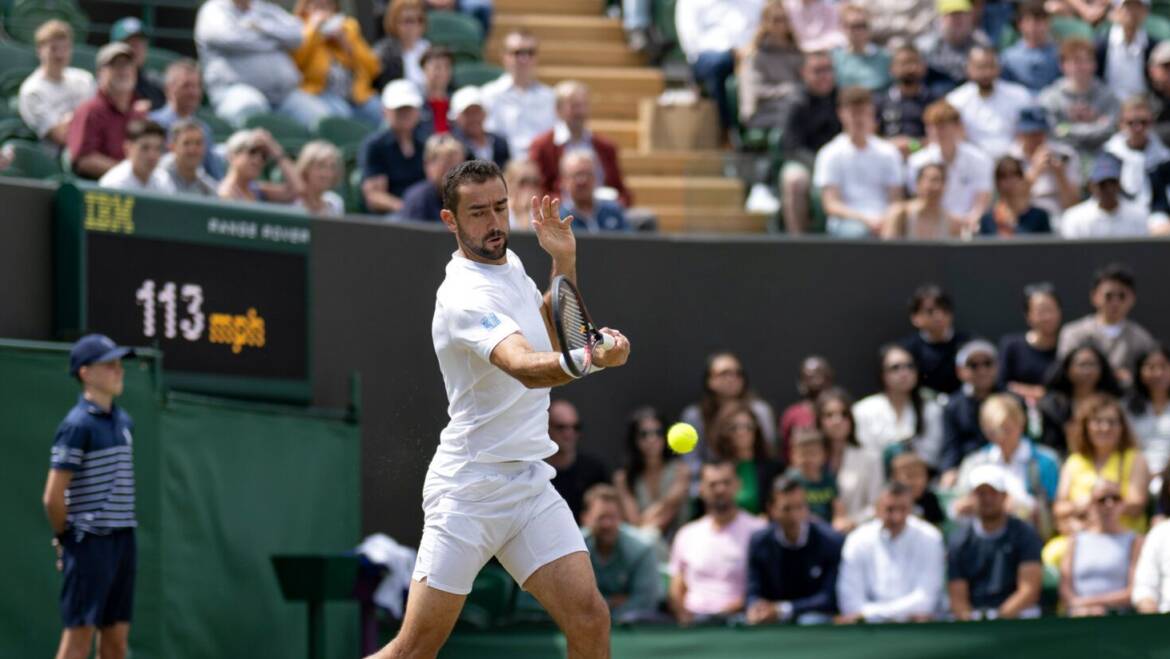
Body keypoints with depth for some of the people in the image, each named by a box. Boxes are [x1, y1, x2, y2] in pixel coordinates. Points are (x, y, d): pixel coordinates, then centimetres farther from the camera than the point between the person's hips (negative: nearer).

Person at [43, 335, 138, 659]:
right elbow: (53, 496, -14)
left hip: (123, 539, 8)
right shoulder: (77, 425, -12)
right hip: (90, 544, -8)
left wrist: (125, 530, 15)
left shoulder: (124, 422, 13)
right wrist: (65, 538, -4)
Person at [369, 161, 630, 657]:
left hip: (530, 486, 8)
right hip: (468, 490, -8)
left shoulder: (510, 264, 10)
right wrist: (585, 359, -56)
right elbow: (526, 368, -36)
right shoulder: (465, 295, -19)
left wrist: (564, 264, 10)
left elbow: (555, 339, 27)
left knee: (589, 619, -9)